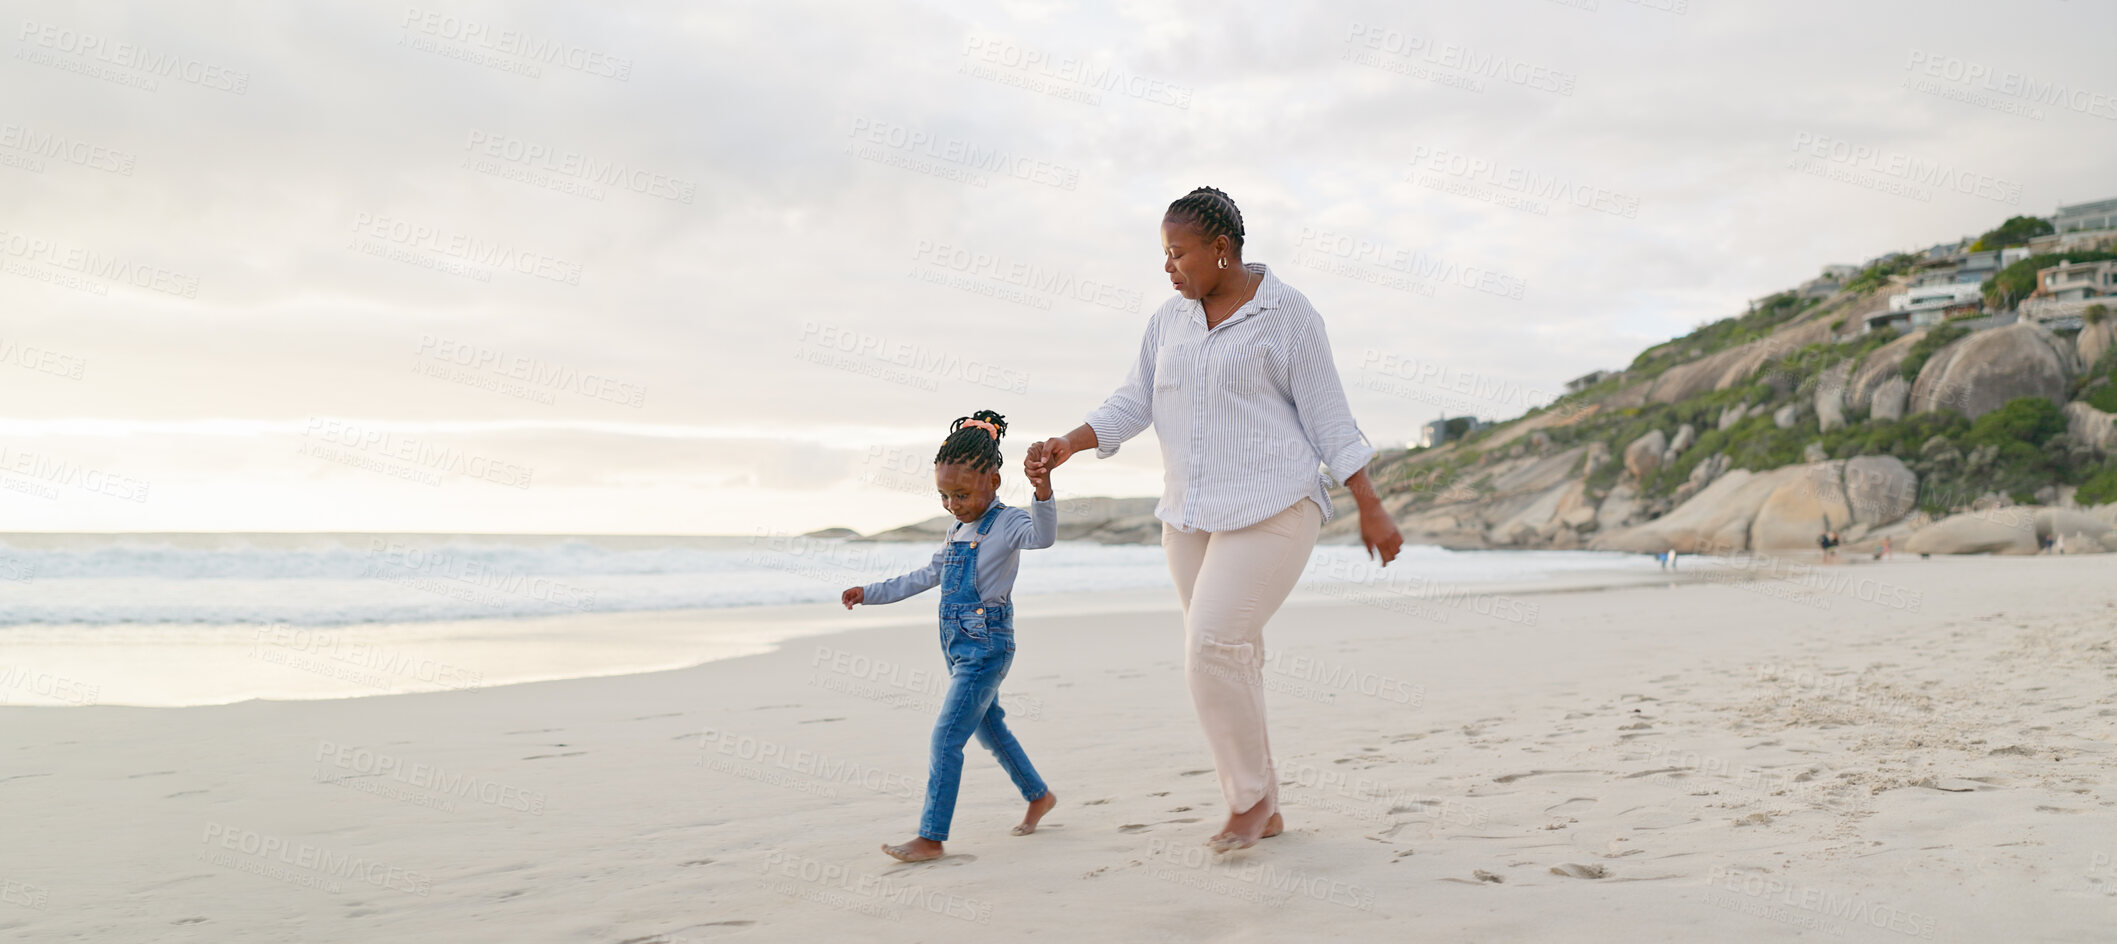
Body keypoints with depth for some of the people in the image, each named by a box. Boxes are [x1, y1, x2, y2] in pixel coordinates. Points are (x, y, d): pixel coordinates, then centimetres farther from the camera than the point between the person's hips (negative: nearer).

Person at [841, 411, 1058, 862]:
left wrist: (1042, 490, -52)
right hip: (960, 648, 9)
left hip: (988, 646, -9)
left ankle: (931, 839, -8)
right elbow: (924, 577, 25)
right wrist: (869, 593, 23)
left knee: (946, 736, -12)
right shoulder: (957, 532, 14)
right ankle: (1039, 796, 38)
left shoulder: (1006, 524, -12)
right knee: (990, 728, 20)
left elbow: (1042, 535, -34)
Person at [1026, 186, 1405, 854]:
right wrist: (1067, 444, -10)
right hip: (1193, 516, 7)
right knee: (1228, 659, 9)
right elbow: (1131, 405, 6)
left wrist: (1370, 509, -5)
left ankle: (1248, 797, 2)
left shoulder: (1287, 316, -6)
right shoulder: (1169, 320, 11)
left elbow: (1329, 418, -5)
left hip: (1272, 509, -7)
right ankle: (1263, 811, 21)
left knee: (1213, 645, -18)